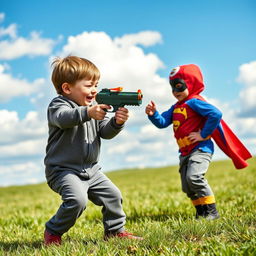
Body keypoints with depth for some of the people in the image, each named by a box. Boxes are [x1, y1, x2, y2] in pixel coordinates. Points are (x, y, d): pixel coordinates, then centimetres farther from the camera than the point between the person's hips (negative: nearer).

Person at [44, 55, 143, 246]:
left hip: (91, 169, 8)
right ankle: (53, 232, -5)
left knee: (113, 195, 7)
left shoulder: (95, 108, 12)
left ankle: (115, 230, 28)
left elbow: (106, 132, 3)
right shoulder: (59, 105, -11)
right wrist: (87, 113, -53)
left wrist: (117, 122, -19)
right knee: (78, 200, -27)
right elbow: (63, 117, -35)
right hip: (64, 169, -8)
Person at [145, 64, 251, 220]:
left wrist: (203, 134, -21)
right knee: (187, 187, 9)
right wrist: (153, 114, -11)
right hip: (185, 152, 10)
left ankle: (211, 211, -13)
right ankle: (201, 213, 22)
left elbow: (216, 114, -25)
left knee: (194, 177, -25)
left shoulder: (194, 102, -12)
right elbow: (162, 122, 9)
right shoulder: (176, 107, 16)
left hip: (200, 149, -10)